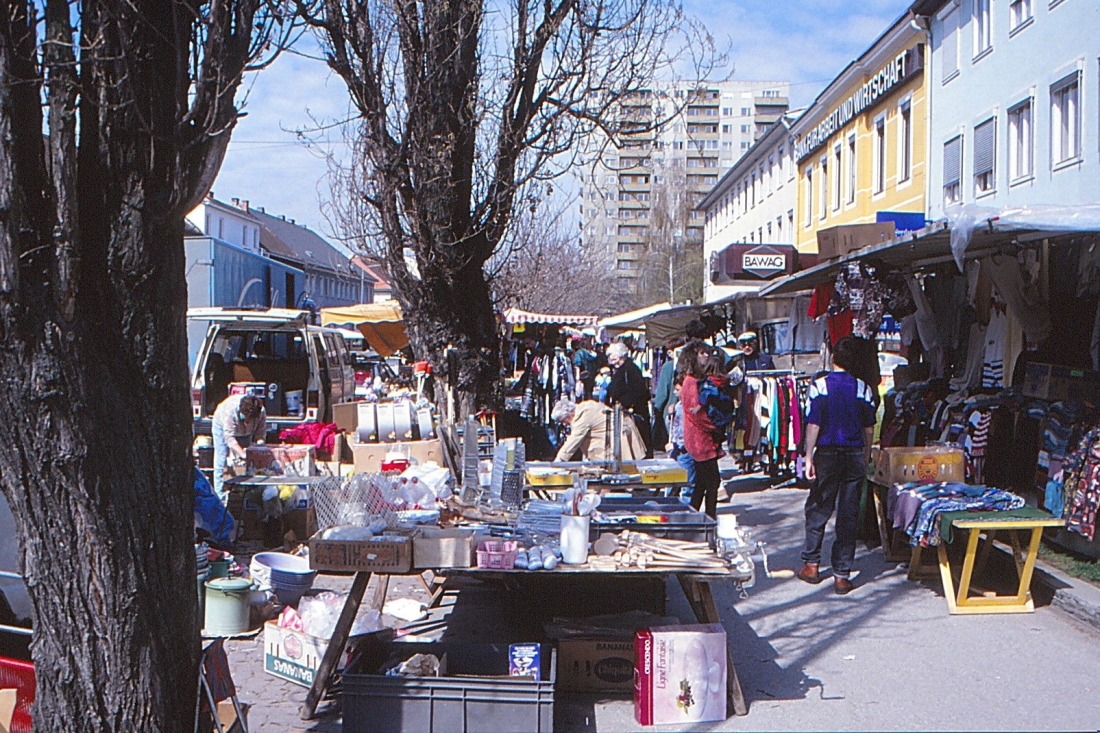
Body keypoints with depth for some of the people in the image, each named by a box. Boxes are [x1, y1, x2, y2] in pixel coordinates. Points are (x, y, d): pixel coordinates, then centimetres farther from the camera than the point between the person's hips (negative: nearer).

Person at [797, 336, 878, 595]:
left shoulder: (819, 386, -7)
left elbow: (813, 425, -10)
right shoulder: (863, 389, 0)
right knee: (849, 515, 4)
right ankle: (842, 574, 6)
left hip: (827, 453, -2)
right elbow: (869, 428, 4)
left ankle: (811, 565, 18)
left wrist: (809, 457, -5)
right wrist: (865, 458, 15)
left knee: (817, 510, 13)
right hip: (855, 455, 2)